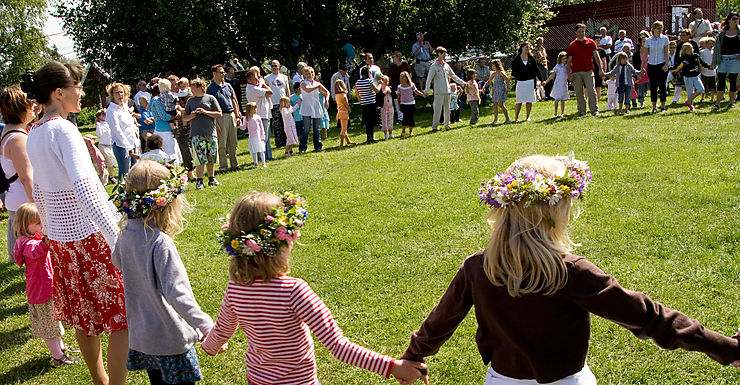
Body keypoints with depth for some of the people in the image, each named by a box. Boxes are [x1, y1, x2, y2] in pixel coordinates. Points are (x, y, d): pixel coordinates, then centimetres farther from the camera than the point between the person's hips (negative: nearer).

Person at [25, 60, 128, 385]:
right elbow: (84, 189, -30)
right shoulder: (63, 130, -18)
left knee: (84, 315, 19)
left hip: (59, 237, 9)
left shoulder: (33, 135, 9)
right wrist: (119, 240, -35)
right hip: (89, 233, -9)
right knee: (123, 316, 0)